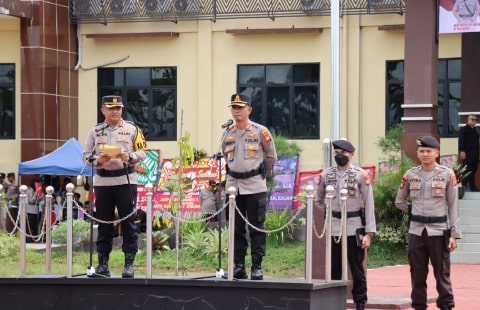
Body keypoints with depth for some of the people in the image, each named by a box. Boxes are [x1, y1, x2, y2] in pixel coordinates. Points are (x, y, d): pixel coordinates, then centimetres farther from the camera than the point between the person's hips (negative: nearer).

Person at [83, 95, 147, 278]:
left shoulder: (132, 129, 5)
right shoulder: (95, 131, 10)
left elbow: (142, 153, 3)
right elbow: (86, 155, 8)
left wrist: (129, 157, -16)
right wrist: (97, 160, -12)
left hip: (125, 180, -2)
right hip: (102, 181, 2)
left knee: (128, 222, -2)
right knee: (103, 223, 6)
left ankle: (129, 264, 3)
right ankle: (103, 263, 12)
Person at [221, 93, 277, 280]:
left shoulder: (260, 131, -3)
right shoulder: (227, 133, 9)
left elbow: (271, 157, 7)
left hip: (255, 187, -4)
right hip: (233, 186, 4)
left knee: (256, 228, -2)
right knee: (236, 229, 7)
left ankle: (257, 267, 1)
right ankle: (238, 267, 12)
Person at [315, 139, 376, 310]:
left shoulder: (361, 174, -4)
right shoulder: (326, 174, 5)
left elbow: (369, 204, -4)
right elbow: (319, 199, 19)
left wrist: (369, 232, -9)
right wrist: (328, 213, 8)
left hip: (354, 228, -3)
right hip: (334, 228, 3)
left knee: (357, 268, 3)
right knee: (334, 269, 7)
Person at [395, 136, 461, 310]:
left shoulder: (447, 174, -1)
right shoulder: (410, 175, 6)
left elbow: (453, 206, -1)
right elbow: (399, 201, 17)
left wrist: (454, 234, -5)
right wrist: (416, 212, 6)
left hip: (438, 231, -2)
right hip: (416, 231, 2)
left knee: (442, 273, 1)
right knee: (417, 274, 6)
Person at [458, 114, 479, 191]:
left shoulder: (475, 130, 22)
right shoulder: (463, 129, -3)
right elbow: (461, 141, -13)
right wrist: (462, 151, -23)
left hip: (475, 154, 7)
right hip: (467, 154, -7)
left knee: (473, 170, 7)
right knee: (467, 170, -9)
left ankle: (472, 187, 13)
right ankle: (464, 186, -5)